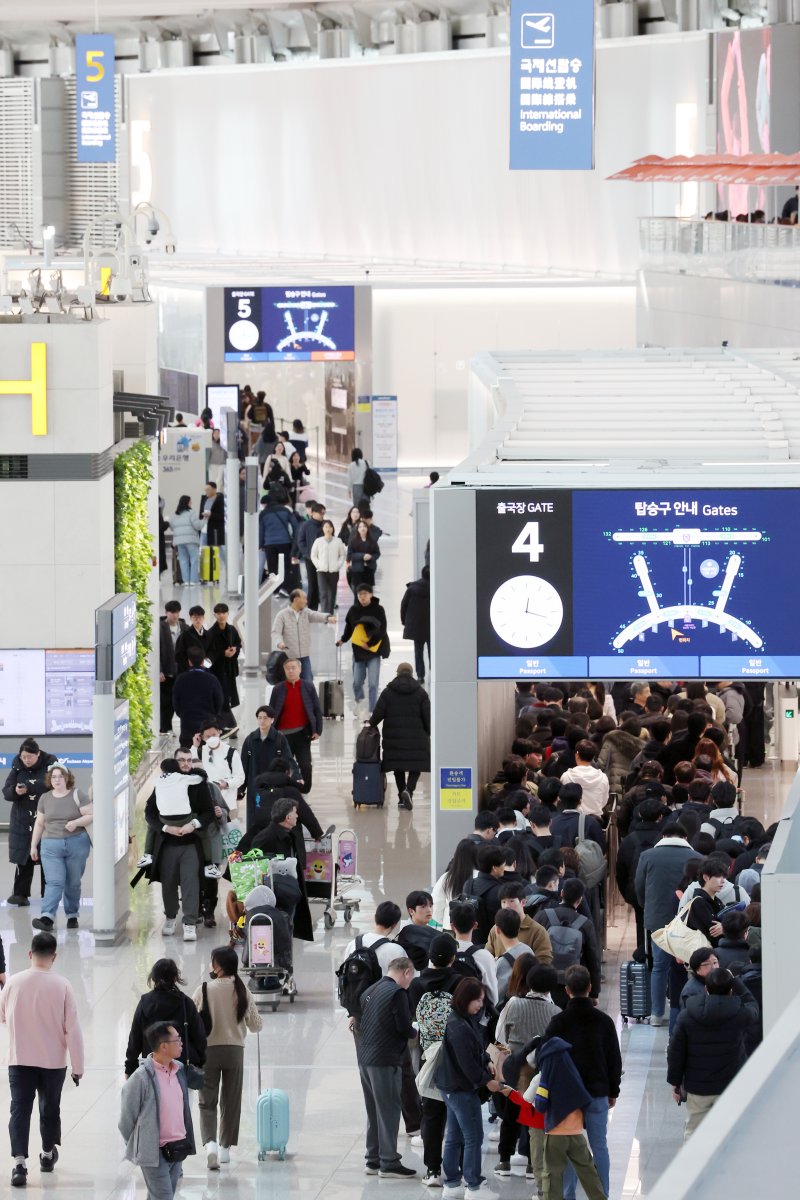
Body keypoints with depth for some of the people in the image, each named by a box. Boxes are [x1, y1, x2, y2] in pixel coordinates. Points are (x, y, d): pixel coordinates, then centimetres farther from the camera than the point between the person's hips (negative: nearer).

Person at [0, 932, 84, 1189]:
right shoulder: (61, 985, -11)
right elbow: (72, 1028, -10)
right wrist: (77, 1065, -2)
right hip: (53, 1061, 0)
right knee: (50, 1108, 18)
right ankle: (48, 1154, 36)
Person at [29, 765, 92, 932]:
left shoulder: (77, 795, 0)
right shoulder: (45, 798, 10)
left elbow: (91, 816, -4)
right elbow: (39, 823, 15)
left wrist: (76, 822, -20)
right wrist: (33, 845, 13)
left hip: (76, 843, -1)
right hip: (51, 845, 1)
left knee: (73, 883, 6)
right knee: (54, 882, -11)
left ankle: (72, 916, 18)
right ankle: (47, 917, -22)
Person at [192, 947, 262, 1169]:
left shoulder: (204, 991, -12)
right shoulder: (242, 992, -5)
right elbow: (256, 1025, 2)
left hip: (208, 1050, -2)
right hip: (235, 1051, 2)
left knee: (207, 1102, 3)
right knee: (231, 1101, 14)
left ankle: (210, 1143, -18)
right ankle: (225, 1148, 20)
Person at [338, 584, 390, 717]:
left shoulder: (378, 610, -7)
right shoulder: (353, 610, 1)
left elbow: (382, 630, -9)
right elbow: (349, 626, 14)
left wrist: (370, 644, -14)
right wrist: (343, 639, 3)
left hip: (374, 651, -3)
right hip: (358, 651, 3)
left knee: (373, 683, -6)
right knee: (357, 681, 7)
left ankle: (372, 711, 1)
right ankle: (359, 700, 38)